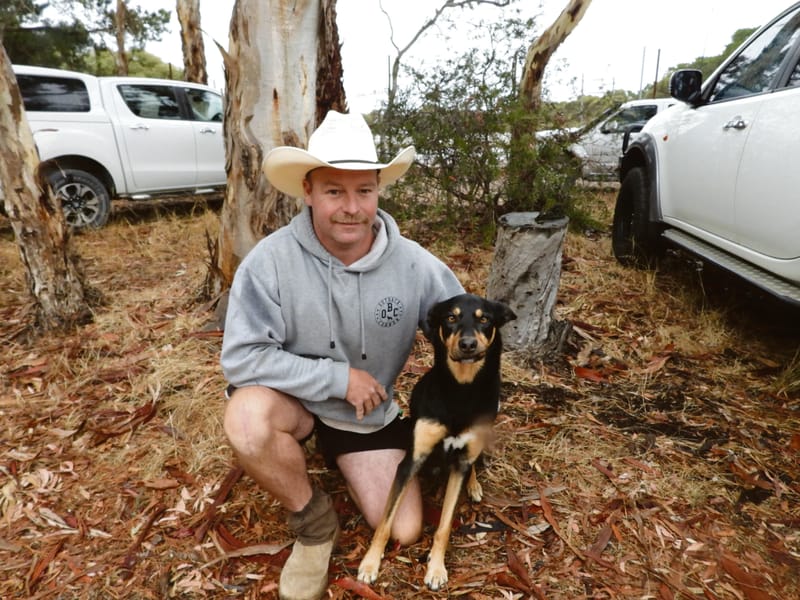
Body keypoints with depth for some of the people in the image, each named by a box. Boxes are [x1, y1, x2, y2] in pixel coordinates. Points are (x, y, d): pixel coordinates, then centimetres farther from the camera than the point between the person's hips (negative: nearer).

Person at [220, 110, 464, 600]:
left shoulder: (414, 265, -19)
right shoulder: (271, 260, -26)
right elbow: (242, 358, -26)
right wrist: (339, 378, -26)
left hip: (370, 411, 2)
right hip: (293, 398, -1)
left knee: (404, 532, 1)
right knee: (247, 417, -36)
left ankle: (341, 455, 31)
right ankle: (315, 521, -4)